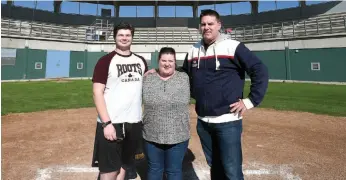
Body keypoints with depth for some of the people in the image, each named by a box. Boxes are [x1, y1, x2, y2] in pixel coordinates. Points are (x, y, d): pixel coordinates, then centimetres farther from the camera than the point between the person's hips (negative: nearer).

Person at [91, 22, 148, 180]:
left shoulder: (141, 61, 10)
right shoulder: (105, 61, -5)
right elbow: (97, 93, -10)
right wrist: (106, 123, -17)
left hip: (134, 123, 5)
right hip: (111, 123, -4)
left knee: (123, 166, 17)